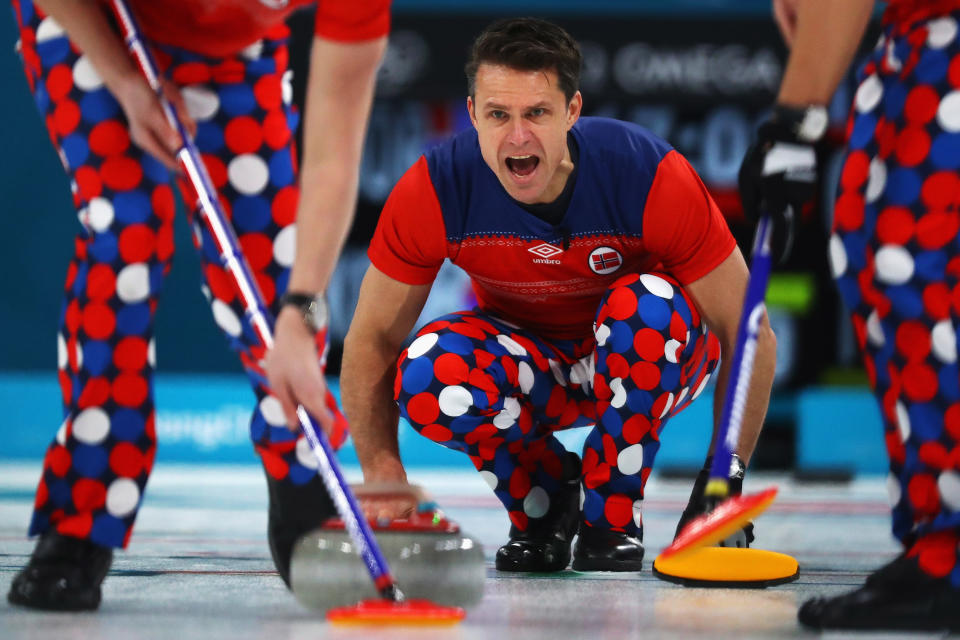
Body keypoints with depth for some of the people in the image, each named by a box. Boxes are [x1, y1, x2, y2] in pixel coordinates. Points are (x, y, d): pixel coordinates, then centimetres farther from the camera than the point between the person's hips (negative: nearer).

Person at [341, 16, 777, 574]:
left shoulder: (653, 176, -30)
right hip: (522, 357, 1)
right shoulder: (434, 189, -25)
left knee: (649, 302, -36)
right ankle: (542, 498, -1)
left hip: (640, 360, -1)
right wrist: (382, 468, -23)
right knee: (426, 377, -32)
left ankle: (611, 515, -13)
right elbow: (372, 340, -12)